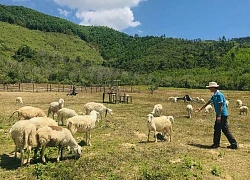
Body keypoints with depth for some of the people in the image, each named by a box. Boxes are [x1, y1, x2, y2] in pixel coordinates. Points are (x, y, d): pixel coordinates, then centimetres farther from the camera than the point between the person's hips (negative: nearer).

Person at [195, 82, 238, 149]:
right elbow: (208, 102, 20)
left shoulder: (219, 95, -16)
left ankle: (216, 144, 11)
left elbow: (221, 106, -20)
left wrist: (219, 116, -22)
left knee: (217, 129, 0)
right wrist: (200, 108, 23)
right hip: (222, 115, 9)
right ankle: (234, 144, 16)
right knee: (225, 130, 11)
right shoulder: (214, 95, 13)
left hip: (222, 114, -9)